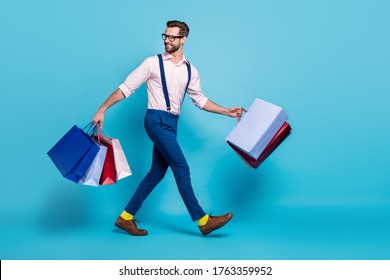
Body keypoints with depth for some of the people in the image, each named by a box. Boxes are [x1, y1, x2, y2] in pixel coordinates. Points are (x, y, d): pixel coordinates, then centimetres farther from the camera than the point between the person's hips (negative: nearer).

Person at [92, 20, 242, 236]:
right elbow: (125, 88, -4)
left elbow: (200, 100, 20)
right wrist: (102, 109, -11)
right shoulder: (153, 63, -3)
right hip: (157, 120, -6)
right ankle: (203, 221, -3)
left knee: (156, 173, 8)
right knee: (181, 168, -10)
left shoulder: (191, 71, 11)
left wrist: (227, 111, 13)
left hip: (171, 123, 7)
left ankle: (126, 217, 20)